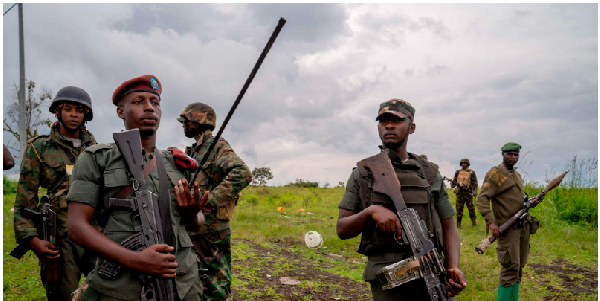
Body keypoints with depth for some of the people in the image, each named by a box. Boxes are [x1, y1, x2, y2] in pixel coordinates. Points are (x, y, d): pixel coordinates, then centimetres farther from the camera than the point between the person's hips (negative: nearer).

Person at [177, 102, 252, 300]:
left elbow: (242, 174, -27)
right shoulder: (193, 152, 18)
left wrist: (210, 199, -26)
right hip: (192, 228, 9)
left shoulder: (217, 146, -11)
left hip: (210, 230, -9)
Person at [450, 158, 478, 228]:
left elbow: (475, 183, 0)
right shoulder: (458, 172, 13)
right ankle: (459, 223, 6)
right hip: (459, 192, 2)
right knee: (459, 208, 1)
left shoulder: (471, 172, 4)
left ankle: (474, 222, 13)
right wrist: (452, 184, -5)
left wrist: (475, 191, -12)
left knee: (471, 208, 1)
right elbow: (454, 180, 18)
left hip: (468, 192, -2)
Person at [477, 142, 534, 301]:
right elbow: (482, 199, -15)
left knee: (520, 266, 11)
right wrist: (491, 222, -24)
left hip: (524, 226, 8)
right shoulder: (495, 174, -8)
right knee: (511, 267, -11)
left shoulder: (517, 175, 17)